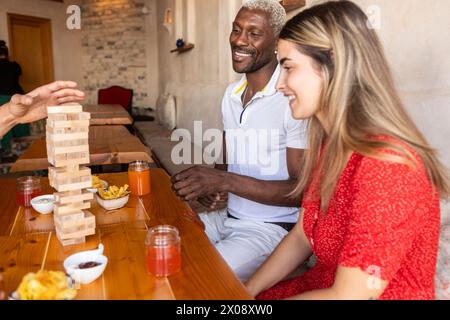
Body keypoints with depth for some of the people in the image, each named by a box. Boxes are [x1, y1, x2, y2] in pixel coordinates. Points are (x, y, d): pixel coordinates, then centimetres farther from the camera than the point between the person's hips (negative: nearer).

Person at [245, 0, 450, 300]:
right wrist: (243, 292, -4)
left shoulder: (387, 167, -27)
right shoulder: (329, 145, -2)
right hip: (321, 286, 6)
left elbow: (348, 296, -24)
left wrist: (245, 300, -13)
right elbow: (300, 237, 3)